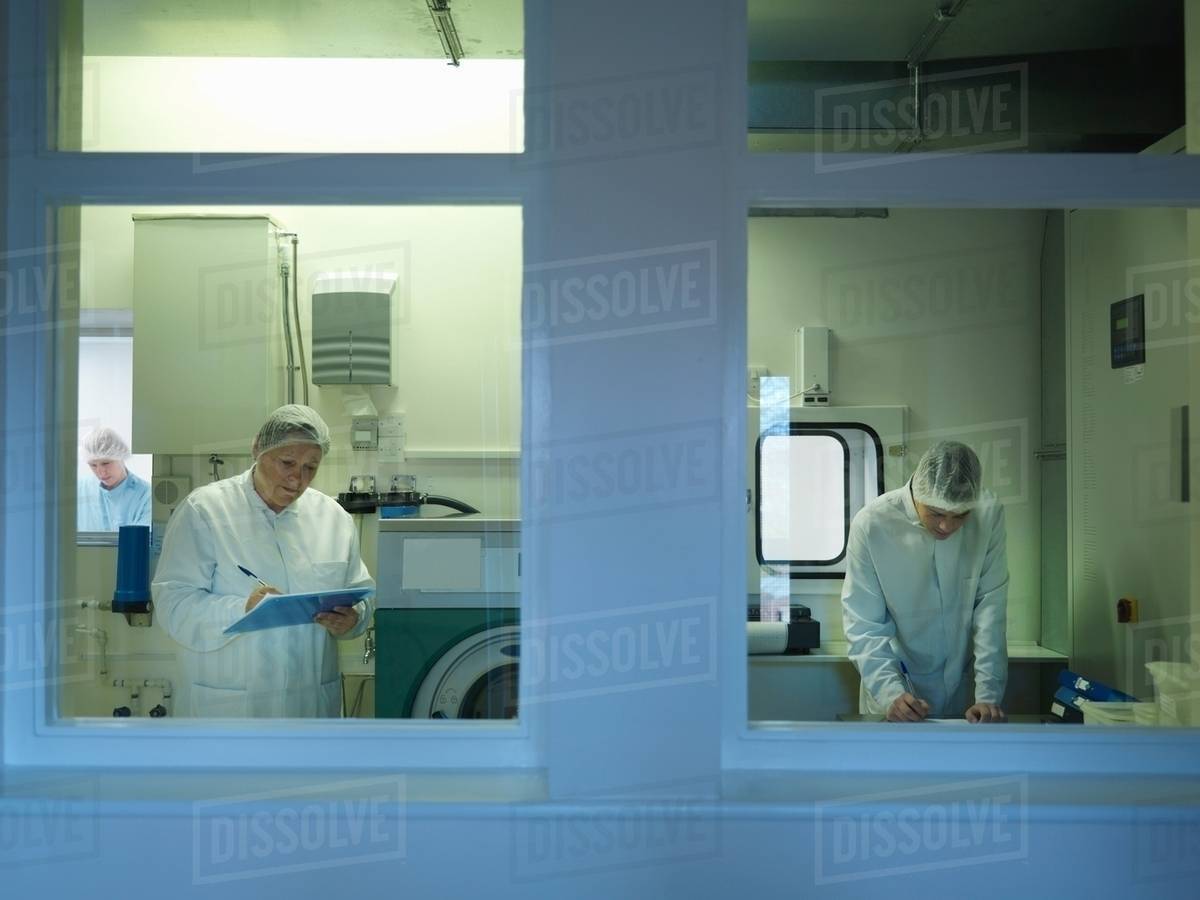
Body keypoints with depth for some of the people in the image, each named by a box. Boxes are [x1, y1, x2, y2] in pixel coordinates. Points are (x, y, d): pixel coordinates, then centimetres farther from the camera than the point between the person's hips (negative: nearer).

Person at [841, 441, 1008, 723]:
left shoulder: (989, 514, -15)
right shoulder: (871, 524, -21)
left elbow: (990, 606, -12)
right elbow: (864, 625, -16)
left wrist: (988, 694, -16)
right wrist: (891, 694, -28)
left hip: (963, 684, 2)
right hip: (898, 684, -2)